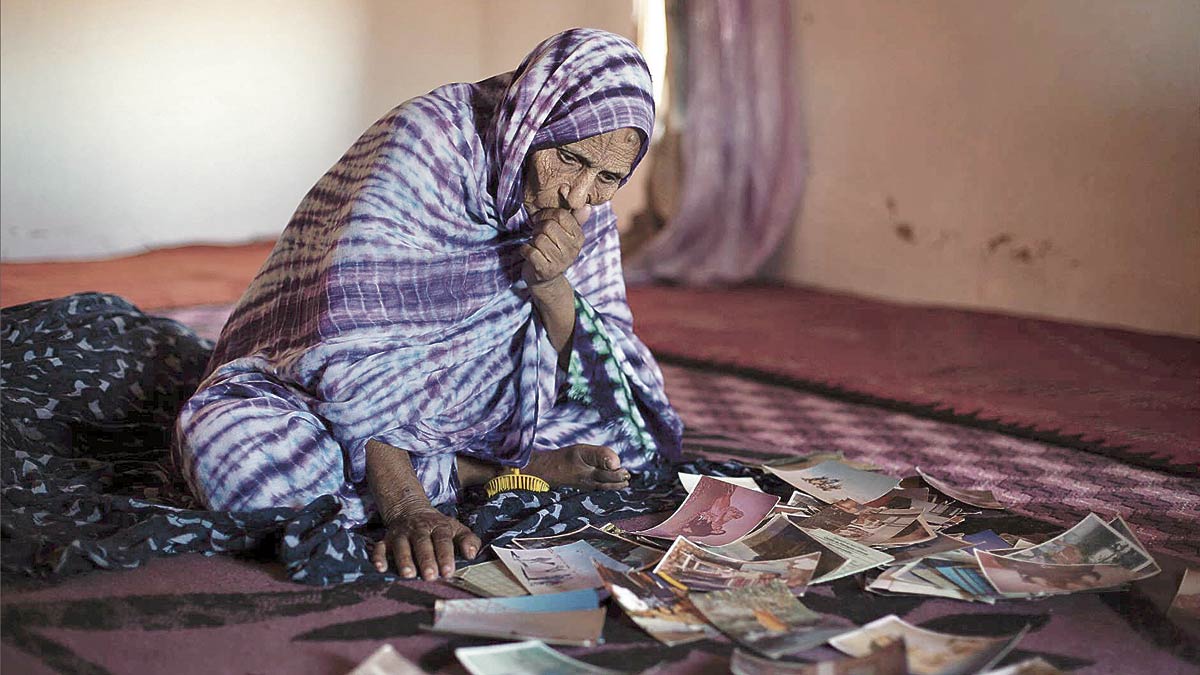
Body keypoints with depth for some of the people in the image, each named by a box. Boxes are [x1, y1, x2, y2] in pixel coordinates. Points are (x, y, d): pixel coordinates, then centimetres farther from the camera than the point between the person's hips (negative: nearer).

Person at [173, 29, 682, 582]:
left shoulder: (586, 207, -7)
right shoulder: (423, 144, -26)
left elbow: (586, 375, -8)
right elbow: (352, 350, -32)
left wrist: (551, 284, -28)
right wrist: (406, 508, -40)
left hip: (460, 401, 4)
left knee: (636, 424, -11)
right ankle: (522, 469, -23)